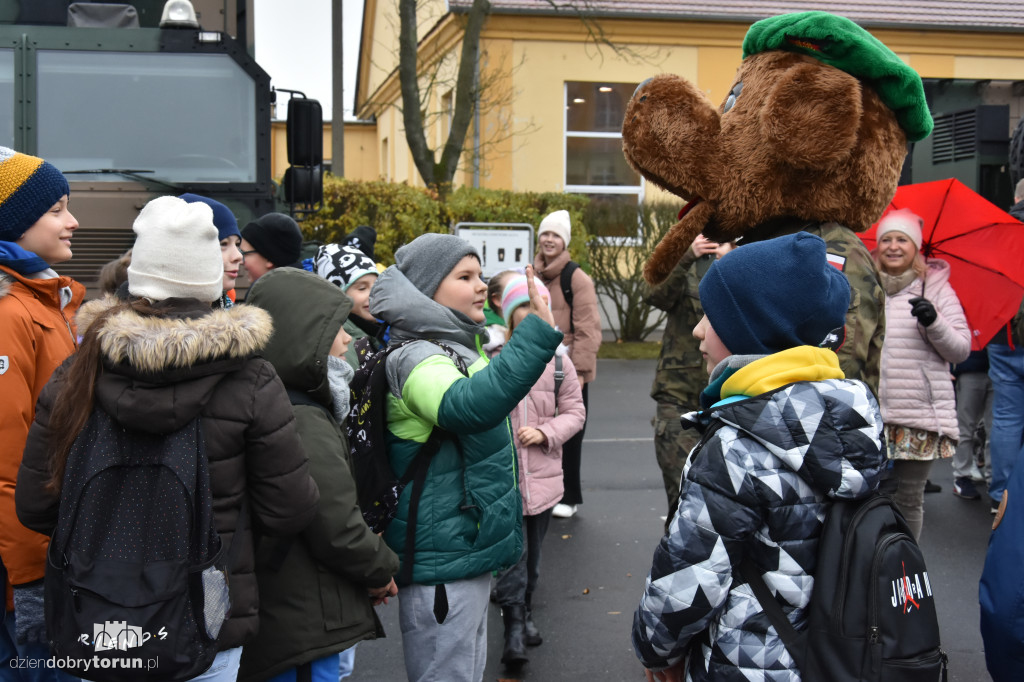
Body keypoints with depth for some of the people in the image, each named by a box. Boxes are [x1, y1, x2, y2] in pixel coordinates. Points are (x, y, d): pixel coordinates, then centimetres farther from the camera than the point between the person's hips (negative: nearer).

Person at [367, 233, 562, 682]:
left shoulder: (458, 349, 12)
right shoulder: (415, 359, -20)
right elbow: (470, 406, -41)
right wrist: (537, 333, -43)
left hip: (467, 551, 10)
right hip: (442, 565, -10)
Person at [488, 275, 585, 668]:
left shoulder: (559, 360, 2)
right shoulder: (490, 358, -7)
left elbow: (575, 411, 6)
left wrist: (545, 433, -9)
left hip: (543, 473, 3)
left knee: (533, 551, 17)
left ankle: (525, 613, 35)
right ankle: (514, 626, 1)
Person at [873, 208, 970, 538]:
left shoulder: (936, 288, 5)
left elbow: (961, 350, 1)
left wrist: (934, 323, -15)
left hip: (919, 415, -1)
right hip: (868, 412, 1)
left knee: (908, 500, 8)